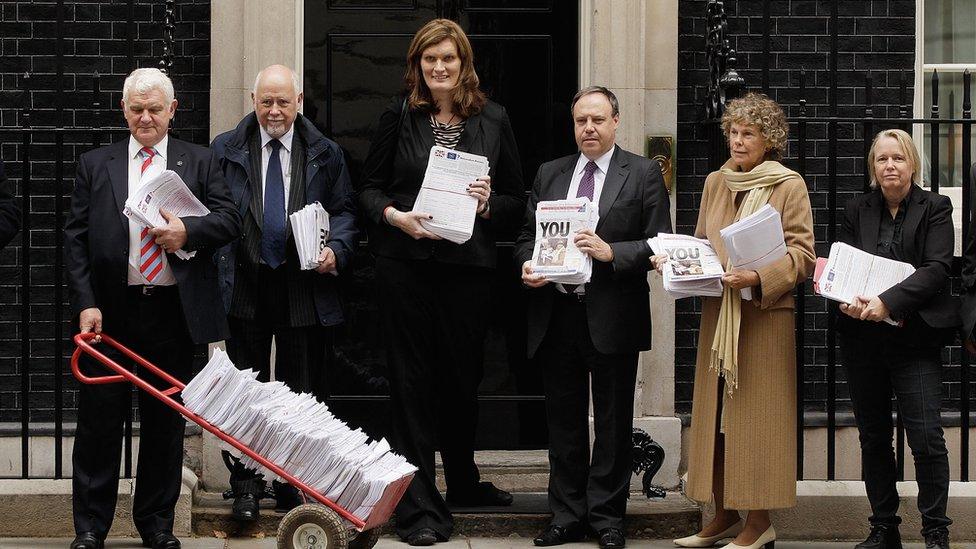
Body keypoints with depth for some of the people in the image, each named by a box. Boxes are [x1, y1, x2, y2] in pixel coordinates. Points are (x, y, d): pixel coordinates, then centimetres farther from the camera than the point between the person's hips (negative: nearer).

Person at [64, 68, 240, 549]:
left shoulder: (199, 163, 9)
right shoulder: (95, 165, 8)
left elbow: (230, 220, 3)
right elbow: (75, 240, 3)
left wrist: (188, 231, -17)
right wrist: (85, 304, -7)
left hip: (174, 311, 0)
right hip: (111, 311, 0)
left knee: (166, 422, 8)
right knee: (100, 419, 2)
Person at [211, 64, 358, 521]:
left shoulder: (325, 154, 7)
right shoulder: (226, 150, 6)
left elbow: (343, 211, 10)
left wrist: (335, 251, -9)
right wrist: (219, 271, -6)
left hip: (303, 287, 0)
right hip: (245, 284, 0)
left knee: (298, 392, 7)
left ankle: (293, 485, 17)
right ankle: (246, 487, 11)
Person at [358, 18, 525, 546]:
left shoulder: (493, 120, 6)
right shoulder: (398, 115, 4)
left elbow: (517, 199, 9)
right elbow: (369, 186, 7)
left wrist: (488, 205, -11)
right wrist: (395, 216, -12)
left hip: (468, 267, 1)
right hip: (405, 268, -1)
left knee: (462, 379, 13)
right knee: (411, 382, -1)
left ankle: (463, 482, 36)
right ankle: (419, 507, 2)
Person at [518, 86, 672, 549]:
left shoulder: (643, 174, 1)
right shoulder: (549, 174, 13)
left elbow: (660, 244, -5)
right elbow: (526, 236, 16)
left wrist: (611, 252, -19)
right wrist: (527, 266, -5)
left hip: (612, 318, -4)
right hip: (556, 315, 4)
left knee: (613, 422, 4)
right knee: (563, 420, 9)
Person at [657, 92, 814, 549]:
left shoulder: (789, 186, -3)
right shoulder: (715, 183, 14)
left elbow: (801, 253, -8)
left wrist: (759, 277, -21)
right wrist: (672, 259, 2)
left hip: (767, 314, -6)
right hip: (717, 312, 6)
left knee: (757, 414, -4)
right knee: (714, 413, 6)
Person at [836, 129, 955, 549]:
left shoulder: (935, 208, 1)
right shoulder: (857, 211, 10)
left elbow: (937, 268, -10)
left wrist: (889, 302, -22)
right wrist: (849, 300, -15)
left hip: (914, 338, -4)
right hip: (863, 339, 4)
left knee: (926, 437, -10)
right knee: (873, 437, 10)